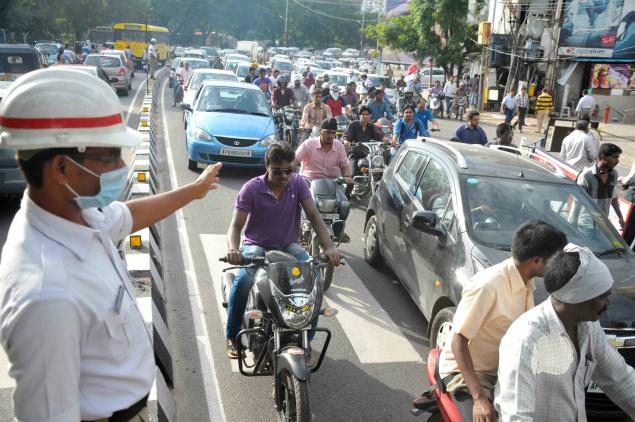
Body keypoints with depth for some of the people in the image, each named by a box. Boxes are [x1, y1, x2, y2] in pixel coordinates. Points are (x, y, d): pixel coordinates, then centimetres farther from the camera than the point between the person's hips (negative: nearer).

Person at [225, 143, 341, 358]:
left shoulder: (298, 183, -4)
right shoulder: (252, 188, -11)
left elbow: (313, 215, -10)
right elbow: (236, 225, -15)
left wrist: (329, 247, -25)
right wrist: (233, 248, -37)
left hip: (288, 245, 3)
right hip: (256, 246, -2)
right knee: (243, 280, -32)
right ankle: (232, 337, -11)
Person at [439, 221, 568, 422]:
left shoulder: (525, 284, 1)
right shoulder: (487, 285, -26)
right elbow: (459, 341, -26)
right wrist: (479, 398, -32)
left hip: (501, 368, 8)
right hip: (465, 370, -8)